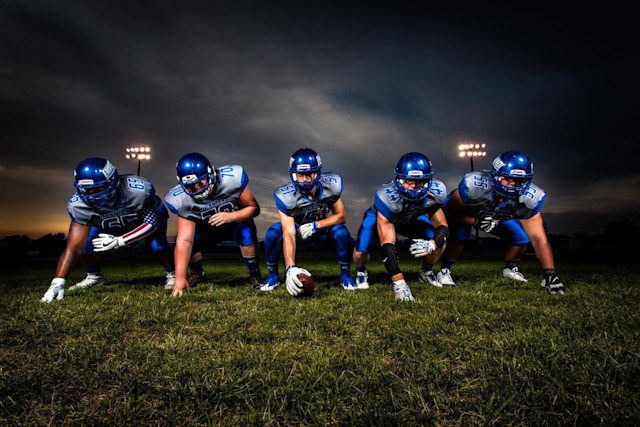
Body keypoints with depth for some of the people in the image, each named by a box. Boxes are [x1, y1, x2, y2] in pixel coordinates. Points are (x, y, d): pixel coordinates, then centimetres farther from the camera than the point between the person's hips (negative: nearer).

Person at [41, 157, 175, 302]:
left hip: (149, 213, -3)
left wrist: (119, 241, -37)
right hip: (108, 224, 3)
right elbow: (74, 247, -30)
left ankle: (171, 275, 0)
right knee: (87, 243, -18)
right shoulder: (79, 205, -31)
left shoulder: (138, 190, -41)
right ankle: (94, 277, 13)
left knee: (156, 244, -29)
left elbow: (152, 223, -29)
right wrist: (57, 282, -40)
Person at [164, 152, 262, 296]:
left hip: (235, 222, -2)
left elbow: (254, 208, -21)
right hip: (207, 229, 2)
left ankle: (254, 274, -9)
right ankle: (197, 273, 13)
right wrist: (180, 278, -36)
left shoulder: (232, 178, -33)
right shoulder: (182, 200, -27)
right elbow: (184, 241, -30)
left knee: (247, 232, -33)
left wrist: (230, 216, -41)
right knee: (189, 242, -22)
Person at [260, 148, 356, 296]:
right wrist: (290, 267, -48)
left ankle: (345, 276, -5)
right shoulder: (286, 196, -32)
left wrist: (316, 225, -30)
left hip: (322, 226, 1)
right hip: (297, 227, -1)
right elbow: (288, 234, -36)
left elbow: (341, 216, -15)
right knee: (272, 234, -29)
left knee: (342, 233, -29)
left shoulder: (331, 185, -25)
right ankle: (273, 276, -3)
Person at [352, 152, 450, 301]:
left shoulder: (435, 193, -30)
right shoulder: (388, 196, -44)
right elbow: (387, 245, -45)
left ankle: (426, 272, 17)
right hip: (381, 217, -3)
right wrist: (399, 283, -51)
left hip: (411, 219, 4)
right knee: (361, 252, -26)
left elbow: (442, 227, -18)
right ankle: (361, 272, 13)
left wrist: (432, 244, -43)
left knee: (440, 242, -16)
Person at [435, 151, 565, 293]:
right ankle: (444, 271, -10)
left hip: (499, 217, 4)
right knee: (459, 234, -33)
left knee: (523, 236, -12)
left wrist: (550, 273, -35)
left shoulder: (528, 198, -29)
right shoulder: (474, 184, -41)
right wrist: (476, 221, -44)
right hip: (465, 213, -4)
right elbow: (448, 212, -30)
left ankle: (510, 269, 18)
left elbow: (538, 238, -27)